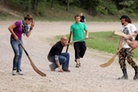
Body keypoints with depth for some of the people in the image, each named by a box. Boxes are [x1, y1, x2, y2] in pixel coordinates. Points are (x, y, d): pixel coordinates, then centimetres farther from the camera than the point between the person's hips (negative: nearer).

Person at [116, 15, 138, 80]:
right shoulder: (122, 28, 19)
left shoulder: (131, 26, -1)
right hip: (123, 47, 7)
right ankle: (125, 75, 5)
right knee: (121, 60, -1)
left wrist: (131, 35, -30)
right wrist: (118, 48, 13)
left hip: (129, 46, -7)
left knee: (129, 59, -20)